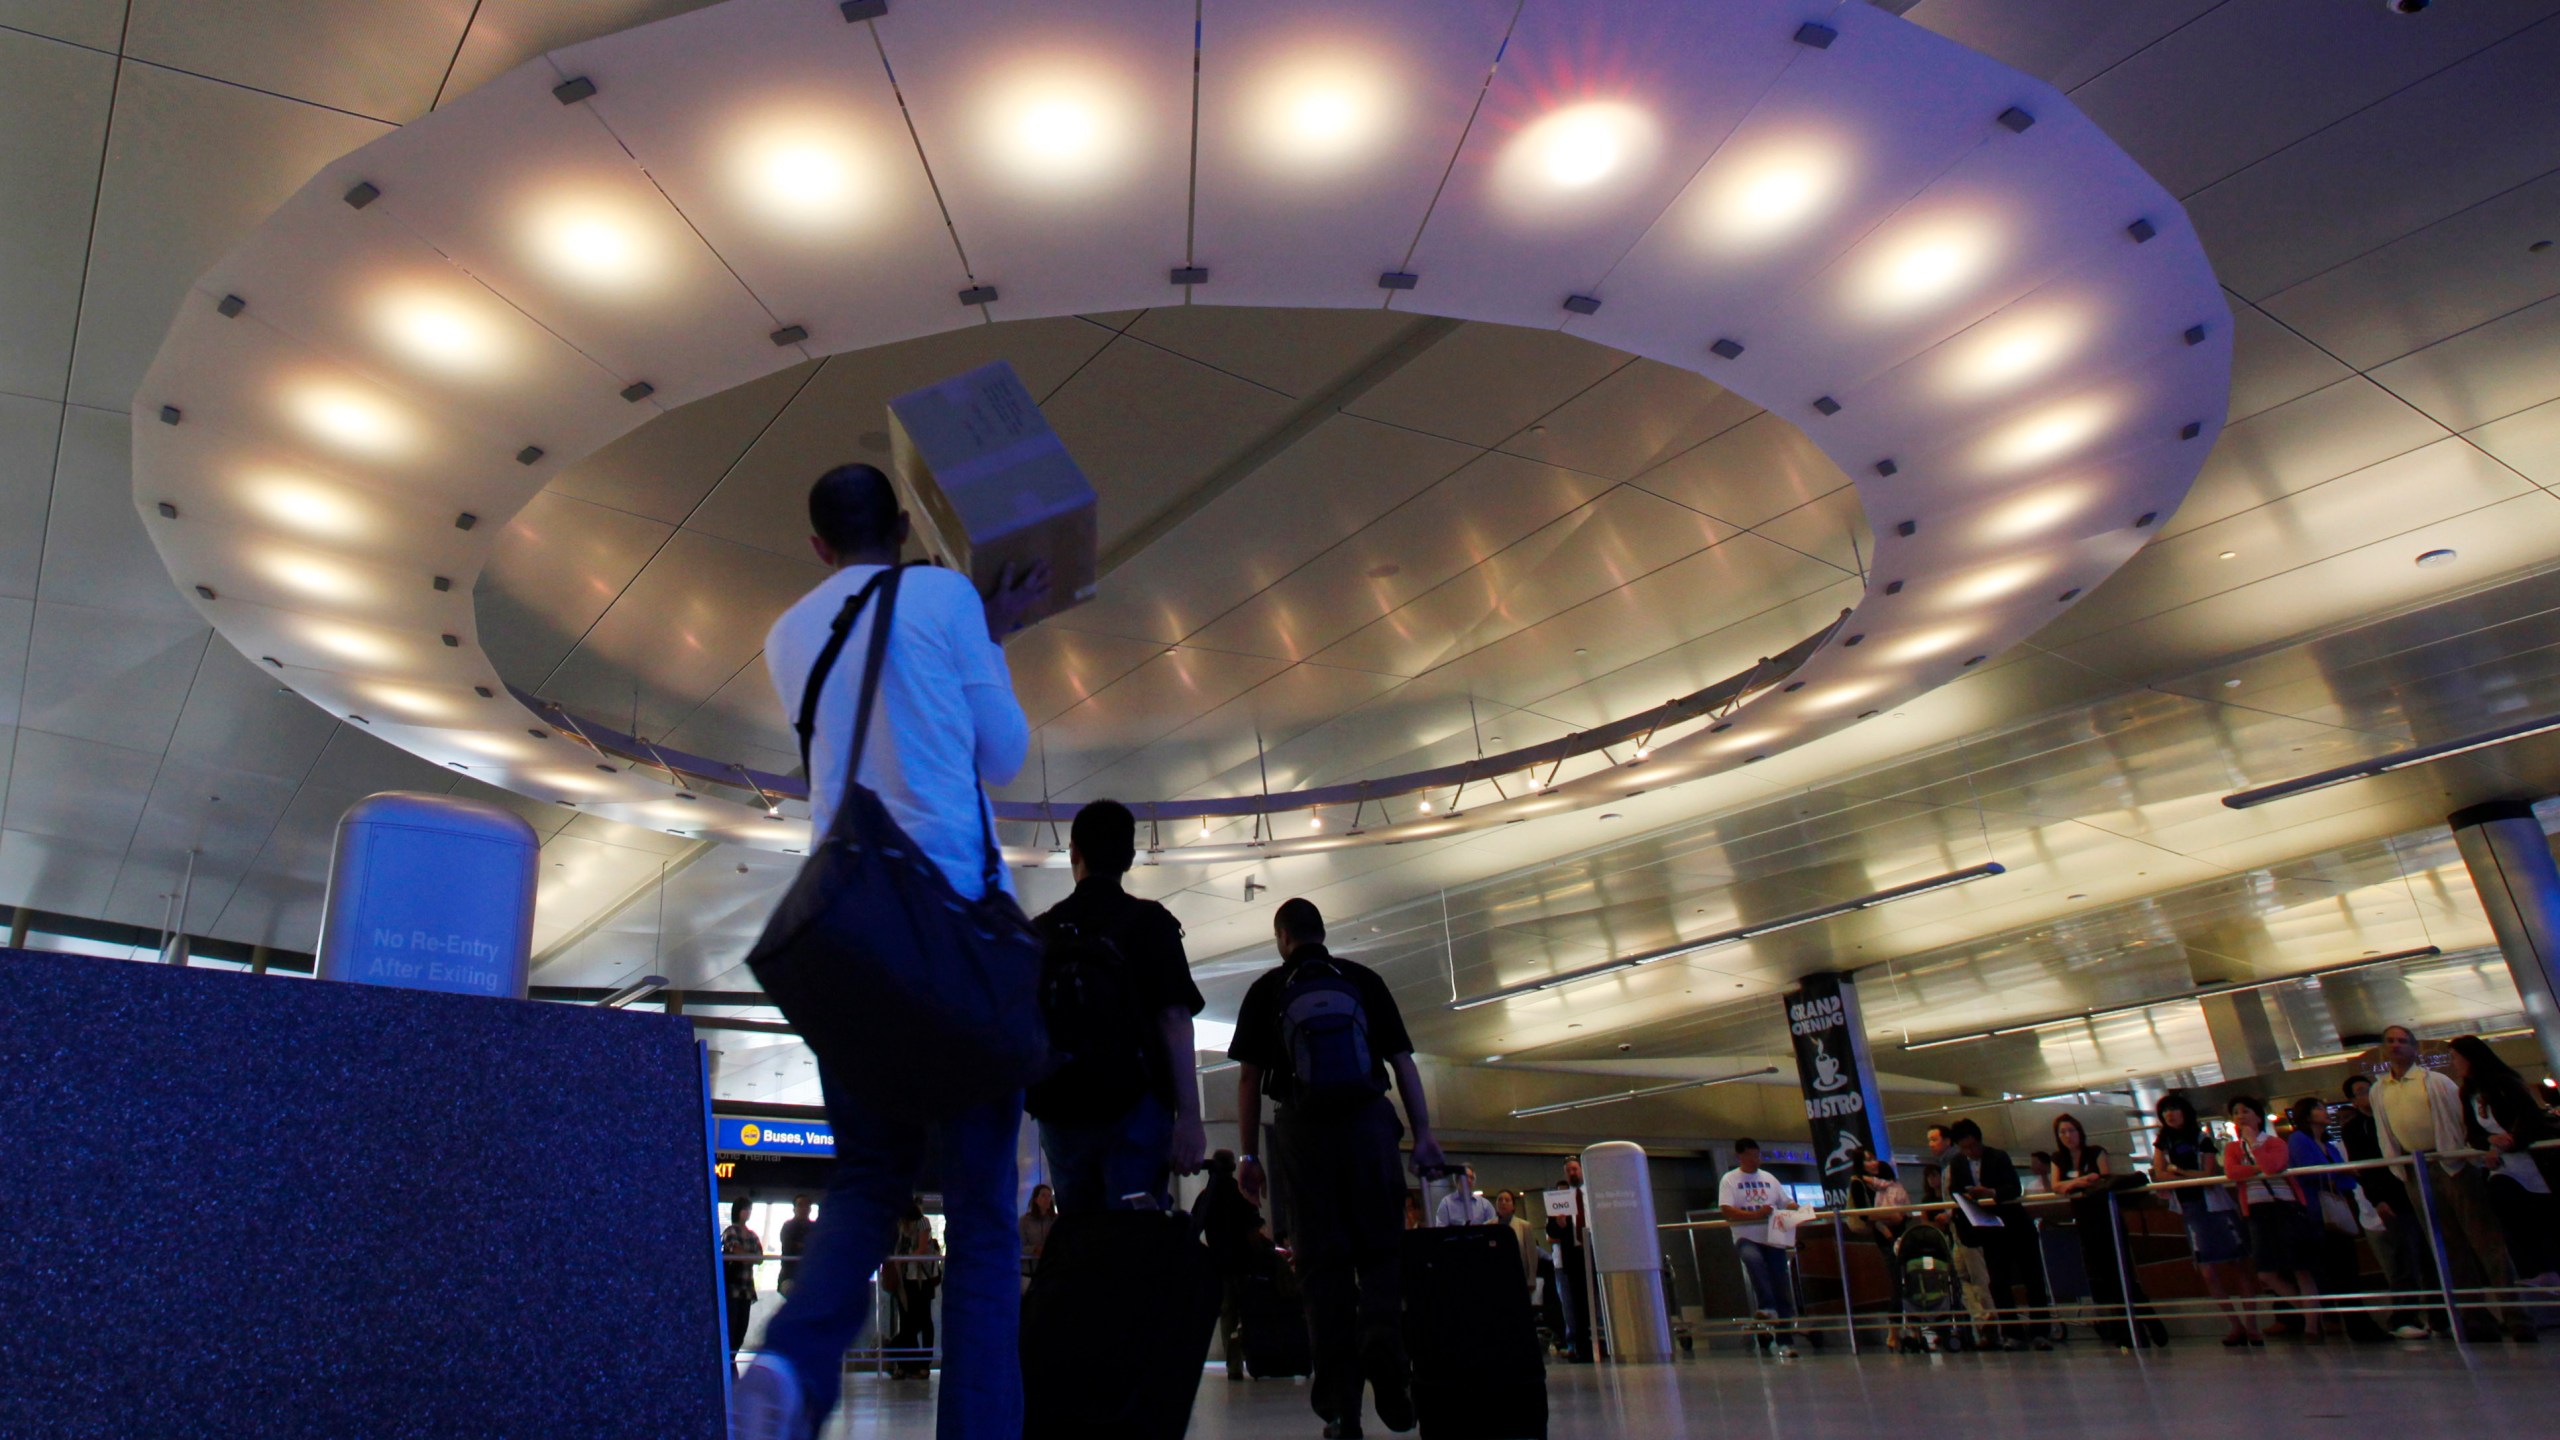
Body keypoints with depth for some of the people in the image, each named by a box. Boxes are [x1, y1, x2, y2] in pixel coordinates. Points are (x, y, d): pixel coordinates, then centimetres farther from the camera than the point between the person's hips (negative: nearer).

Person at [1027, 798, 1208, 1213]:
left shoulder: (1041, 929, 10)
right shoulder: (1150, 921, -2)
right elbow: (1174, 1019, -11)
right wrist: (1189, 1116, -14)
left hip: (1060, 1111, 4)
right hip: (1133, 1105, -4)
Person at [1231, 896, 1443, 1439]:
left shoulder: (1267, 990, 10)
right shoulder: (1363, 980, 12)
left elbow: (1249, 1076, 5)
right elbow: (1402, 1060, 6)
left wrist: (1248, 1153, 7)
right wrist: (1423, 1134, 5)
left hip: (1302, 1128, 0)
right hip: (1368, 1120, 0)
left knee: (1322, 1262, 2)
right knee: (1380, 1247, 5)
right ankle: (1383, 1342, -23)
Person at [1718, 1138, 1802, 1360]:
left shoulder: (1769, 1178, 17)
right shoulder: (1729, 1180, 2)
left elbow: (1787, 1203, 17)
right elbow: (1726, 1211, -10)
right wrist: (1757, 1215, -20)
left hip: (1774, 1239, 4)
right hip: (1746, 1238, -4)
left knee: (1783, 1290, 0)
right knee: (1753, 1258, -38)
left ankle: (1785, 1341, 7)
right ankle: (1768, 1307, -31)